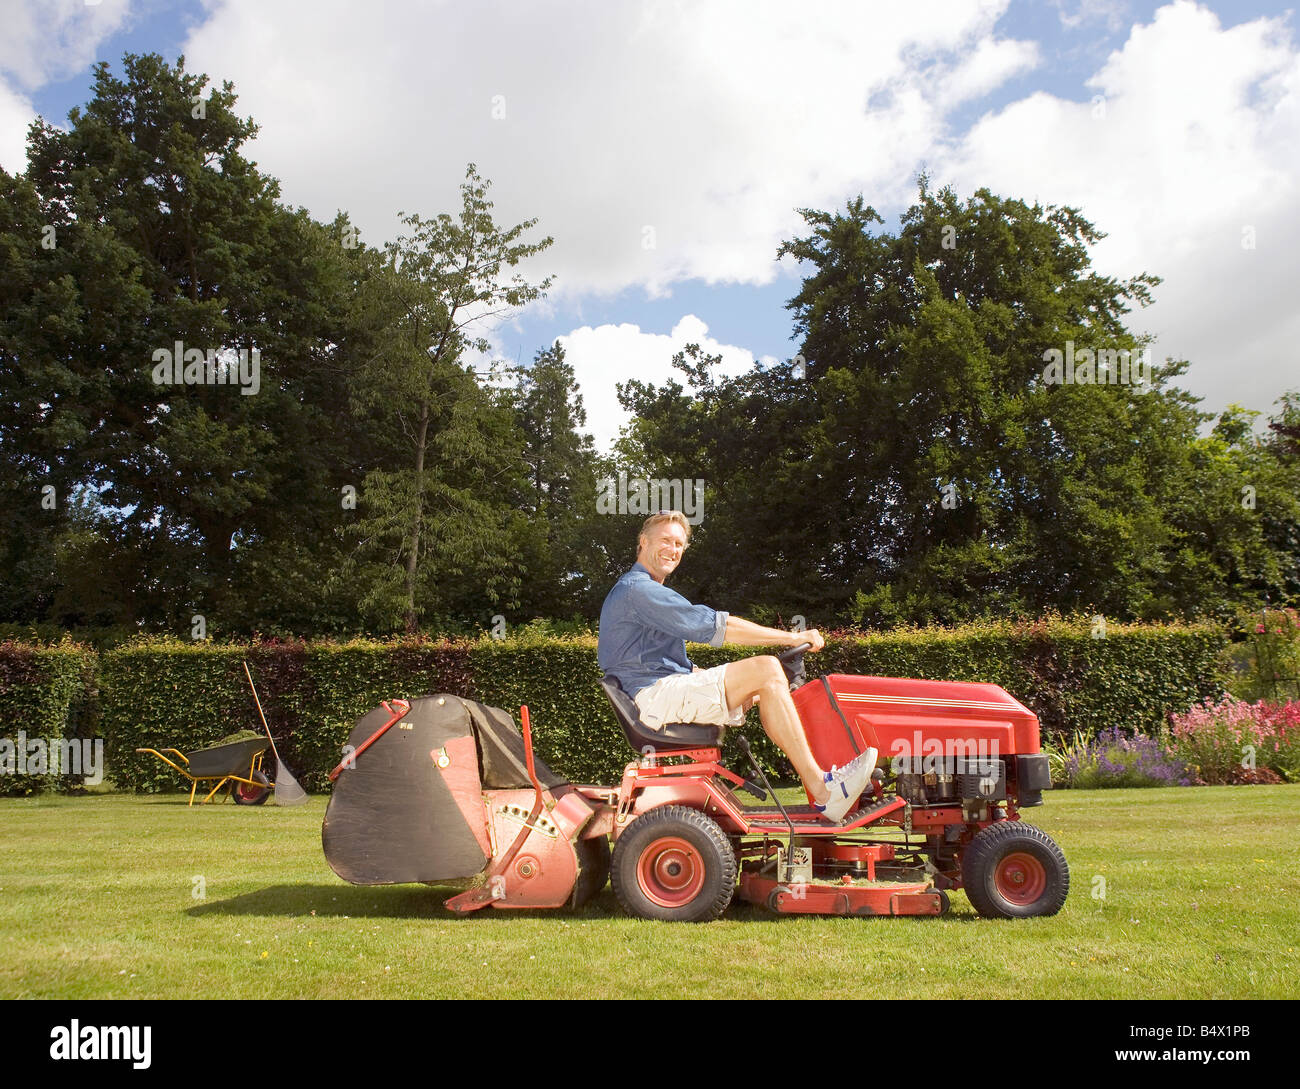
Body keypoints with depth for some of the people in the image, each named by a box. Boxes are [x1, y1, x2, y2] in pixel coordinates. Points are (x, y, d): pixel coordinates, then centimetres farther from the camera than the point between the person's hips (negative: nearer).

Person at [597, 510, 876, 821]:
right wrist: (791, 637, -12)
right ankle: (822, 789, -18)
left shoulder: (636, 591, 25)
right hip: (656, 694, -11)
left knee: (766, 688, 8)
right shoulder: (637, 589, -11)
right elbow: (713, 625, -17)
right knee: (765, 669, -19)